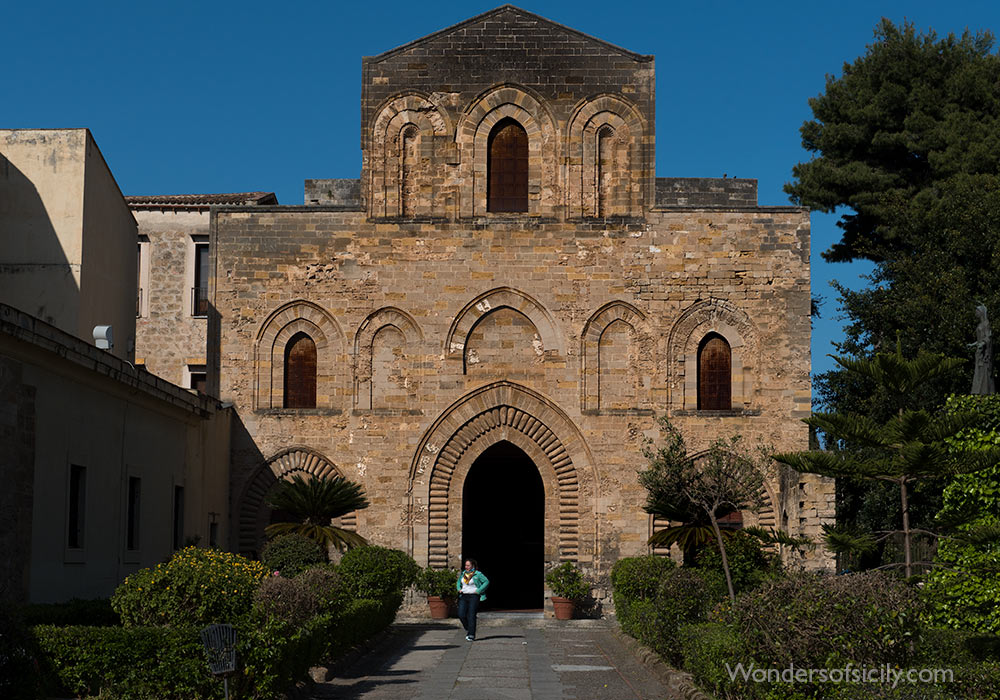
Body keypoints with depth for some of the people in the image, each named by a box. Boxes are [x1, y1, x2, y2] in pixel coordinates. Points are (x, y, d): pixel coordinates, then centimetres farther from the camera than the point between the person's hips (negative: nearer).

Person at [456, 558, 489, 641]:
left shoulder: (477, 574, -5)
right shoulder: (463, 574, 12)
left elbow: (486, 582, -6)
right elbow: (458, 582, 30)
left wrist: (478, 591, -12)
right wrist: (459, 589, 10)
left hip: (474, 597, -5)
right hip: (463, 597, 5)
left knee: (471, 616, -11)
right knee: (461, 615, -6)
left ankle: (471, 635, -9)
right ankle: (468, 629, 18)